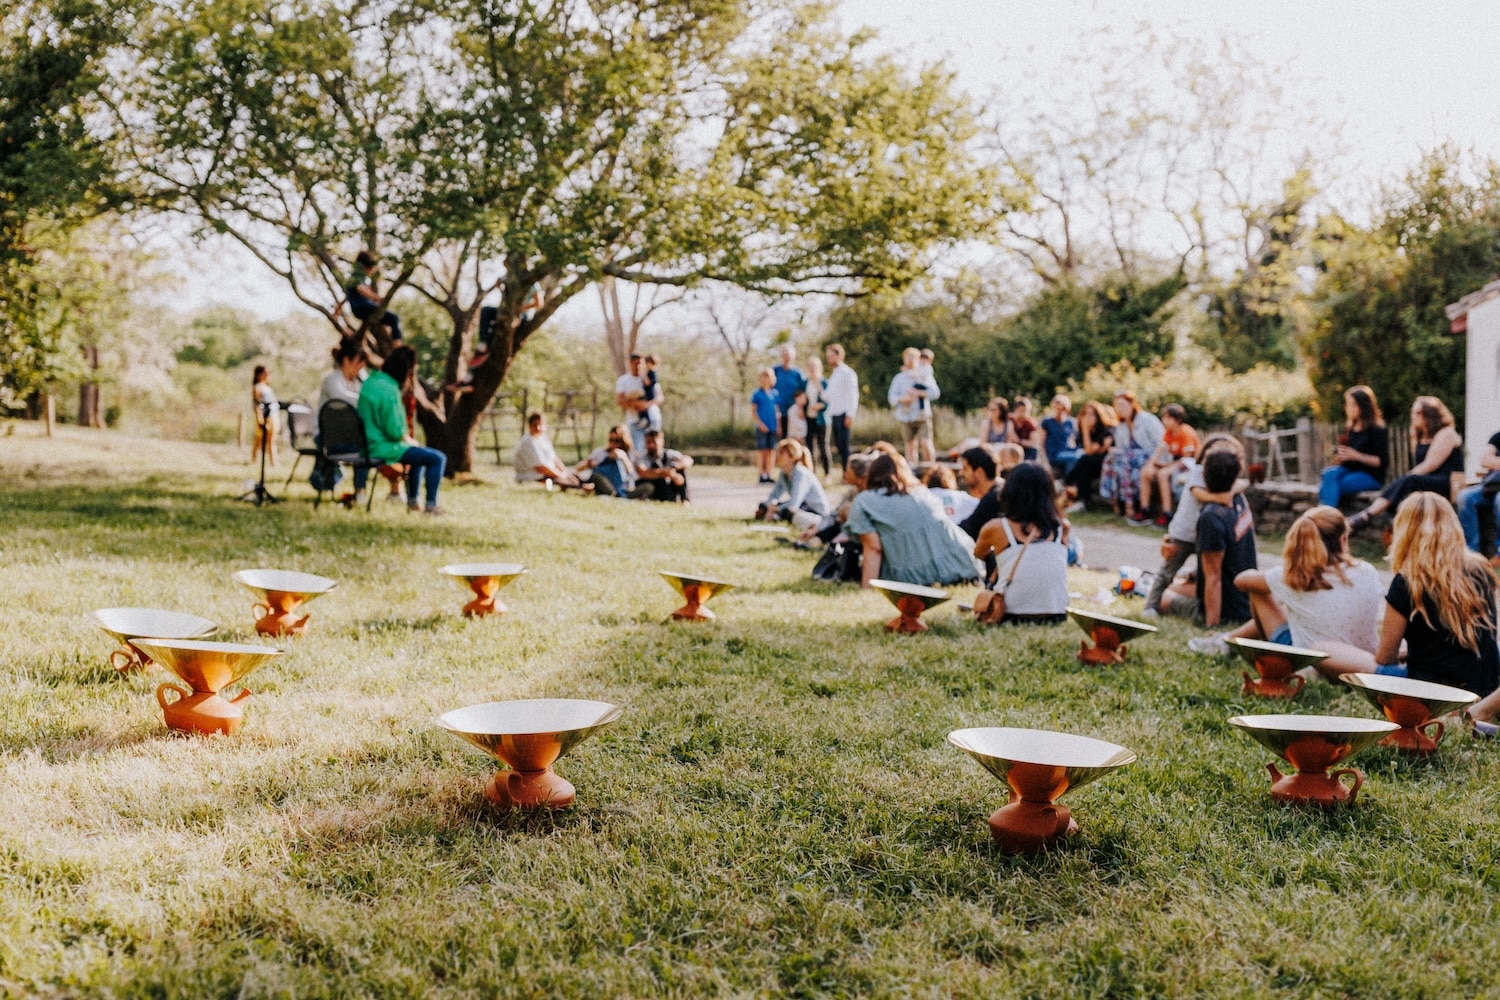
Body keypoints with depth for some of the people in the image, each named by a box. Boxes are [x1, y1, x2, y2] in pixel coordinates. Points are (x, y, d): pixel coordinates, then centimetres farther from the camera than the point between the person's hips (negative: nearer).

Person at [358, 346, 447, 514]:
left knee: (420, 453, 32)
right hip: (383, 448, -10)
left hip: (369, 443, 10)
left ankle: (413, 501, 36)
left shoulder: (370, 381, 9)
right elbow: (394, 431, -22)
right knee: (438, 458, -9)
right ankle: (431, 505, -3)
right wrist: (410, 440, -4)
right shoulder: (389, 390, -21)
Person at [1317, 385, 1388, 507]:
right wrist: (1339, 455, -3)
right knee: (1328, 473, -28)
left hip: (1371, 476, -6)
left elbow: (1383, 461, -11)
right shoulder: (1349, 428, 14)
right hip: (1350, 470, 6)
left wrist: (1357, 456, -20)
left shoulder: (1376, 430, -6)